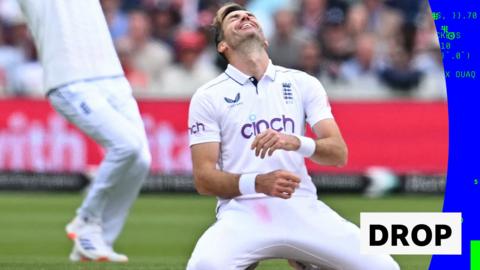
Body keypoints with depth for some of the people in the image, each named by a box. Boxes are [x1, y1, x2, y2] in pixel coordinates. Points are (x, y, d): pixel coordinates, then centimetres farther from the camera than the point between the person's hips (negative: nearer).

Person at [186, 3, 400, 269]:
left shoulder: (302, 84, 13)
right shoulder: (208, 97, 6)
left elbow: (339, 154, 4)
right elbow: (204, 179, 0)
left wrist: (295, 143, -17)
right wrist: (258, 183, -18)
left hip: (303, 209, 3)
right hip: (242, 211, -3)